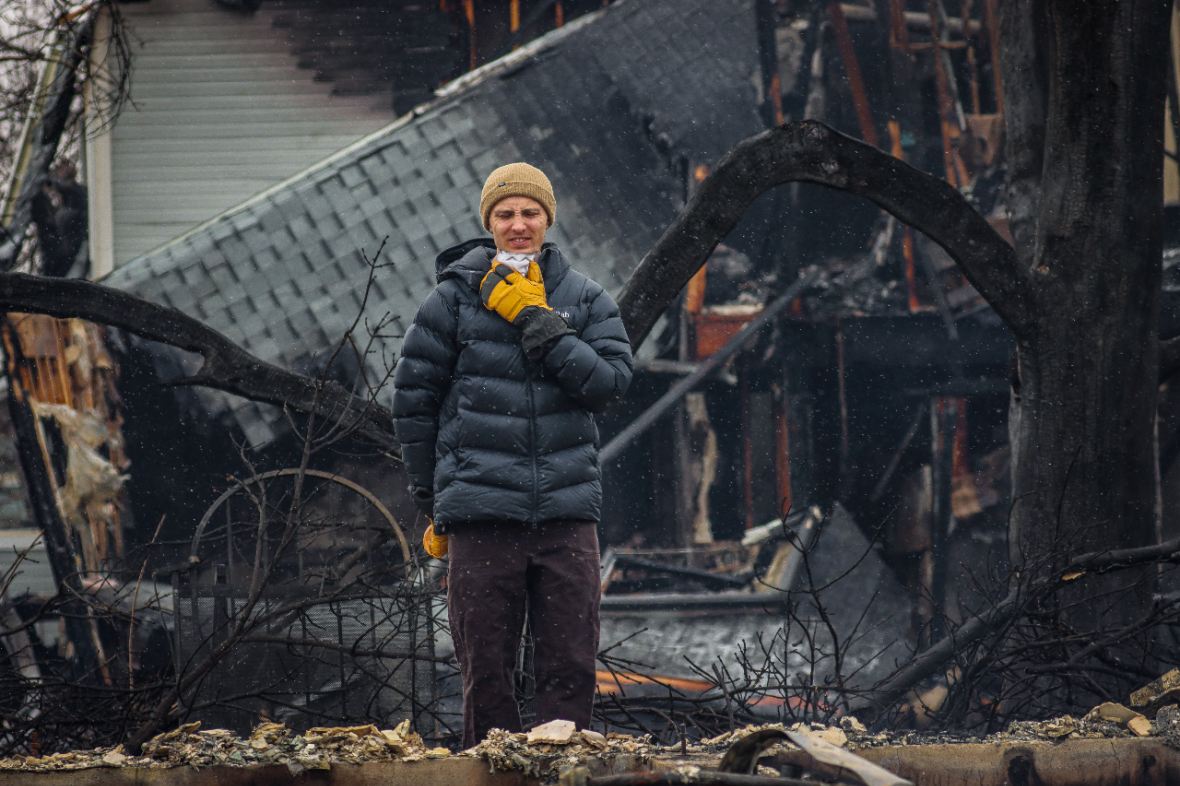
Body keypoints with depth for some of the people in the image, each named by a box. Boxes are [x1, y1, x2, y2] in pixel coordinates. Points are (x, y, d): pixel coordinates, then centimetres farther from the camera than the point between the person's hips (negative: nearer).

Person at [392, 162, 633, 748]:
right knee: (486, 667, 1)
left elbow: (612, 381, -6)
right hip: (481, 512, -1)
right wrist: (433, 498, 8)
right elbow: (412, 397, 8)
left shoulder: (585, 299, 9)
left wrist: (536, 321, -10)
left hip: (568, 508, 1)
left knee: (571, 666, 0)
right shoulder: (454, 298, 4)